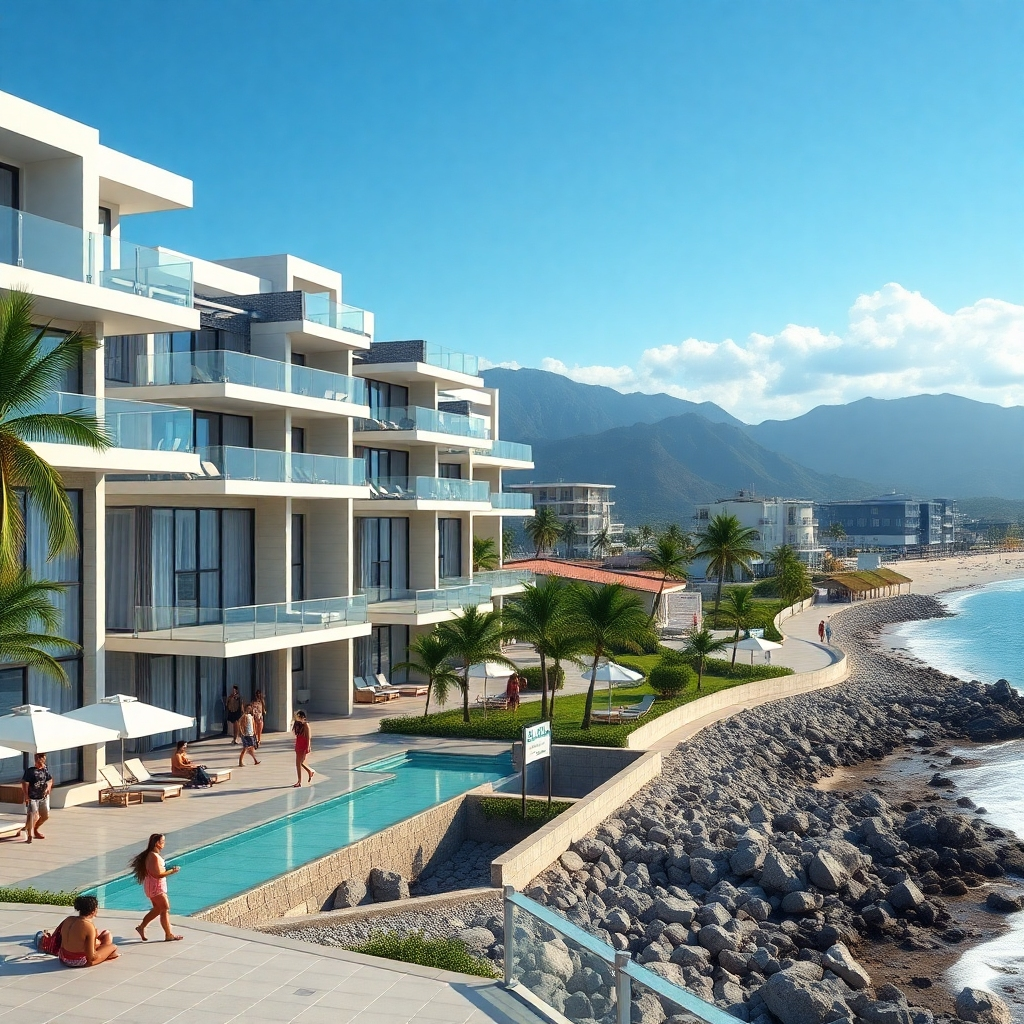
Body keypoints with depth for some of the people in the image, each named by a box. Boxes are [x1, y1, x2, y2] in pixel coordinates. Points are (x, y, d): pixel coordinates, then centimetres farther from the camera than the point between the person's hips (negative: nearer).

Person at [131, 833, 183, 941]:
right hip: (156, 888, -10)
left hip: (155, 887, 10)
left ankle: (141, 927, 28)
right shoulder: (154, 857, -25)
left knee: (157, 909, 21)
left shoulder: (151, 854, 7)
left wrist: (168, 869, 9)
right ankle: (169, 935, 9)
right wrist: (171, 871, -17)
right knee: (165, 909, 0)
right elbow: (158, 874, -26)